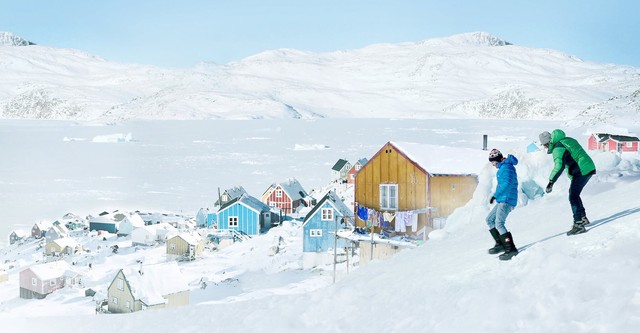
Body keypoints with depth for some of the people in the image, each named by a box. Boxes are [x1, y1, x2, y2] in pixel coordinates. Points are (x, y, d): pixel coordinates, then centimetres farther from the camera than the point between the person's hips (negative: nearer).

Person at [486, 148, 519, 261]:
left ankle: (511, 248, -22)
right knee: (489, 219, 15)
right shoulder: (503, 167, 19)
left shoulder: (506, 167, -12)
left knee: (499, 223, -19)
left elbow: (507, 184, -23)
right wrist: (496, 195, 14)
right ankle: (500, 243, 16)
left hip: (507, 200, -11)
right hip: (502, 200, 11)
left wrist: (495, 195, -21)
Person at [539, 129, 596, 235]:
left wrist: (551, 181, -34)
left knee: (573, 197, -11)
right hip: (589, 168, 10)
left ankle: (578, 225, -18)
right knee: (574, 194, 22)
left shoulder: (558, 148, -17)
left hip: (581, 171, -10)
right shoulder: (567, 140, 14)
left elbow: (559, 166, -31)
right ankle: (583, 218, 29)